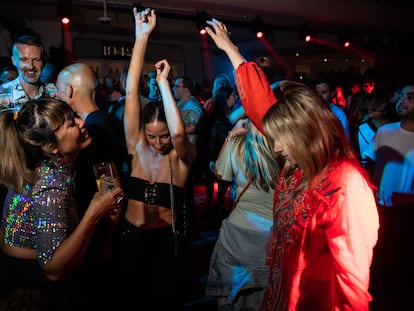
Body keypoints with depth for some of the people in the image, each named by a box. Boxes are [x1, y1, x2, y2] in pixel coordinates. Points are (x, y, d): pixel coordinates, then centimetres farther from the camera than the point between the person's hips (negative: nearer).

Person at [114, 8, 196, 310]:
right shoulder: (137, 146, -7)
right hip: (131, 234, 3)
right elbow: (131, 93, -15)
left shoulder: (183, 155, -13)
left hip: (166, 238, -3)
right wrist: (141, 37, -20)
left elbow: (178, 132, -37)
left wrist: (163, 82, -28)